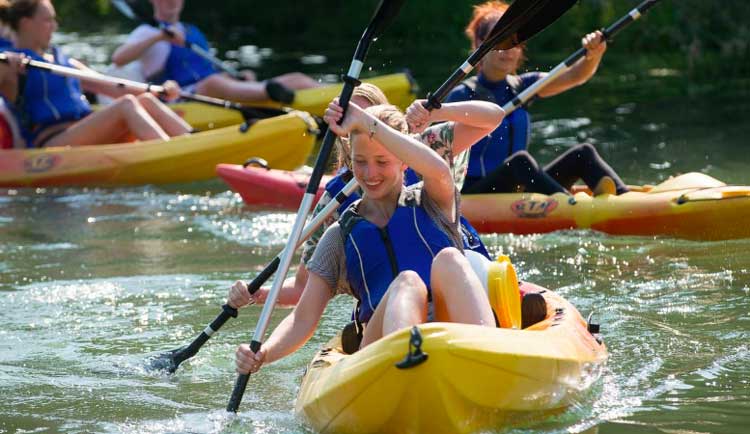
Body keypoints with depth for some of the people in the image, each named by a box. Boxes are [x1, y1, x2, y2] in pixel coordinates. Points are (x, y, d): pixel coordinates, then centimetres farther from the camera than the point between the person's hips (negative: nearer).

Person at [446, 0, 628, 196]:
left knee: (583, 154, -11)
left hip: (518, 191, 7)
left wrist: (595, 53, -20)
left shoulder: (522, 87, 12)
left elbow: (575, 77, 0)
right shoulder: (463, 95, -5)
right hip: (474, 194, -7)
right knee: (520, 160, -34)